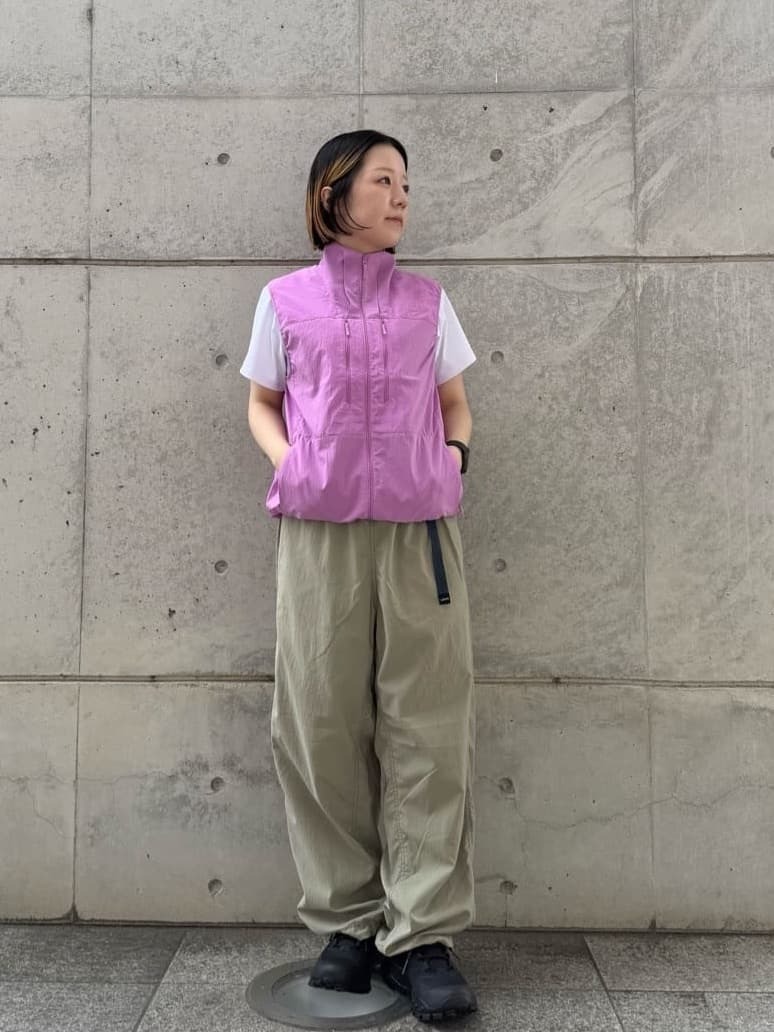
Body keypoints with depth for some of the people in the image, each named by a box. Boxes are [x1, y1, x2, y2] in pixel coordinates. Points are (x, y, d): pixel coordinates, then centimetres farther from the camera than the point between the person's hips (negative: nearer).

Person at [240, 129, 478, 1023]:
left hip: (421, 531, 1)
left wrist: (454, 454, 1)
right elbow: (262, 404, 18)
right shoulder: (285, 299, 12)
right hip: (318, 531, 0)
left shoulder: (427, 302, 15)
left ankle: (423, 935, 7)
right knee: (324, 725, 1)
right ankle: (346, 922, 16)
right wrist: (288, 465, -1)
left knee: (428, 726, -3)